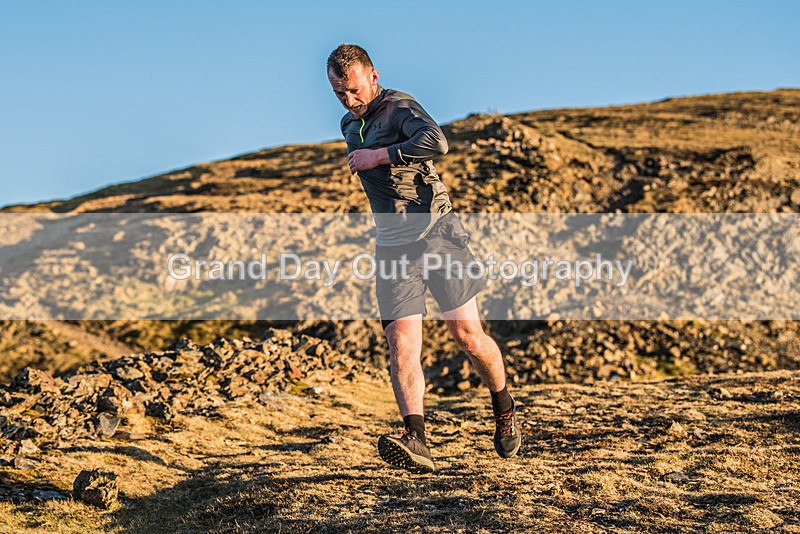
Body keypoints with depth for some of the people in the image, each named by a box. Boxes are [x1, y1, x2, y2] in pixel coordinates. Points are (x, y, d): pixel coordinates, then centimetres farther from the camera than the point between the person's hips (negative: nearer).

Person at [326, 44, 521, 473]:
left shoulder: (399, 107, -8)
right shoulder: (349, 125, 16)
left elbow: (436, 141, -30)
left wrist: (378, 156, -23)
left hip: (437, 234, -5)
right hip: (392, 247, 6)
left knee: (469, 336, -1)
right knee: (401, 343, -13)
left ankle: (504, 410, 24)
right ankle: (416, 442, -22)